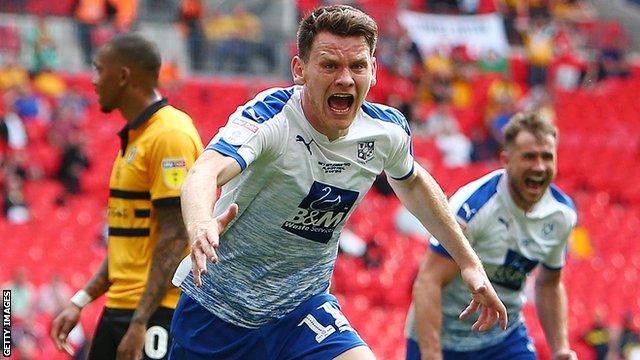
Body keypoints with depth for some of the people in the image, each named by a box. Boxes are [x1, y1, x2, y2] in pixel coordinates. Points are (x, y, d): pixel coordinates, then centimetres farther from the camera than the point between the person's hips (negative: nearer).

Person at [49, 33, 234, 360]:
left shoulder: (170, 135, -14)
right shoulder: (134, 137, 17)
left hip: (155, 313, -10)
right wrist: (80, 302, 18)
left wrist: (139, 323, -23)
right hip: (119, 309, 10)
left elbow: (174, 239, -19)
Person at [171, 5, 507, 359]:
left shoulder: (387, 129, -8)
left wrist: (469, 262, 17)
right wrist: (200, 227, -66)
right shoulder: (269, 115, -25)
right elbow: (205, 173, -43)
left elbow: (411, 182, 16)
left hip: (303, 306, 3)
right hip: (218, 302, -3)